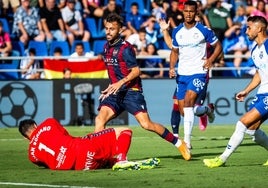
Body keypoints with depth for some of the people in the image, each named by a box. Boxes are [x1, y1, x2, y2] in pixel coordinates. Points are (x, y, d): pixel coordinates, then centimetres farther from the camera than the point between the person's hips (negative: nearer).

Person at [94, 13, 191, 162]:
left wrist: (120, 83, -29)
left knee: (146, 124, -13)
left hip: (131, 92, -7)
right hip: (115, 93, 7)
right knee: (100, 119, -16)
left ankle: (178, 143, 2)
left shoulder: (125, 48, -11)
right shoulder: (107, 47, 13)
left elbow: (136, 71, -17)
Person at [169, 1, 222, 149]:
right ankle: (207, 110, 39)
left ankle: (187, 139, -26)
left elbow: (218, 46, 4)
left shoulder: (204, 31, -6)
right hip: (182, 74, 5)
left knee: (188, 102, -25)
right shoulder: (177, 32, 7)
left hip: (198, 72, -5)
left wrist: (211, 59, -12)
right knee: (184, 111, 5)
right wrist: (172, 67, 3)